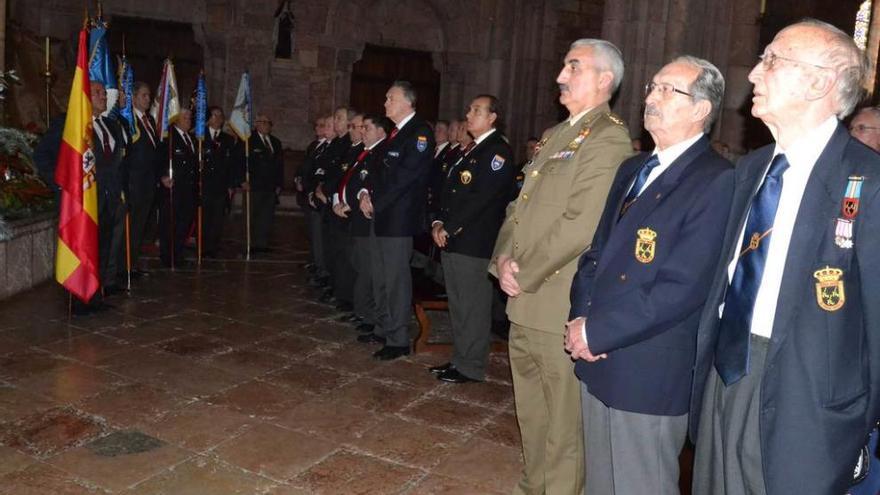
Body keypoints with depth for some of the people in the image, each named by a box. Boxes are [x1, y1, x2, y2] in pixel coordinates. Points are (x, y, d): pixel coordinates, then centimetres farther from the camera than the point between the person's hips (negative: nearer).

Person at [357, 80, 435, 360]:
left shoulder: (420, 132, -12)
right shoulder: (395, 133, 17)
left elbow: (406, 177, -19)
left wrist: (376, 203, -14)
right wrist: (366, 193, 3)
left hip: (399, 218, -9)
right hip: (381, 214, 9)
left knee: (396, 278, -4)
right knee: (380, 277, 16)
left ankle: (398, 340, 5)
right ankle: (384, 329, 29)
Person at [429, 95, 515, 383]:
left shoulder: (498, 151, -10)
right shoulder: (472, 150, 20)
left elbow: (481, 198, -18)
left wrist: (449, 228, -15)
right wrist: (439, 222, 4)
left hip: (475, 243, -9)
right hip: (454, 241, 9)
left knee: (473, 306, -1)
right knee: (457, 305, 15)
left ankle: (471, 367, 9)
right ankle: (459, 359, 26)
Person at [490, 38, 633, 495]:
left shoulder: (608, 139, -12)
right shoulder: (554, 136, 17)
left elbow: (581, 224, -21)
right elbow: (521, 205, 17)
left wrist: (524, 275, -14)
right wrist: (504, 259, 0)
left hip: (561, 305, -9)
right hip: (525, 302, 9)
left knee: (563, 420, 4)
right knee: (530, 410, 21)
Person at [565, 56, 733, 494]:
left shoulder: (716, 182, -15)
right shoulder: (632, 169, 13)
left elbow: (681, 288, -21)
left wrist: (597, 330, -16)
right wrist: (581, 318, -3)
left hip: (649, 372, -7)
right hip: (597, 360, 7)